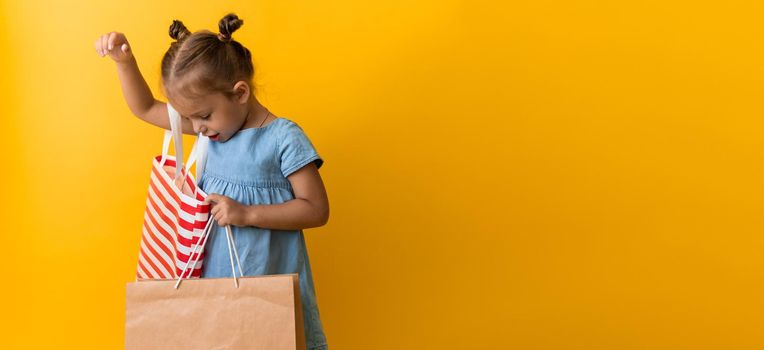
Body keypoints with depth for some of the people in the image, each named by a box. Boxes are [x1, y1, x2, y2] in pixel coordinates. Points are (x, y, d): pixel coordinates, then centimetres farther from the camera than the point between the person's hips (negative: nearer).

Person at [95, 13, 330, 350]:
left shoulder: (283, 138, -14)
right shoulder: (213, 125, 4)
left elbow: (317, 210, -14)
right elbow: (145, 109, 15)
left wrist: (248, 214, -21)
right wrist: (124, 61, 0)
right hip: (214, 274, 6)